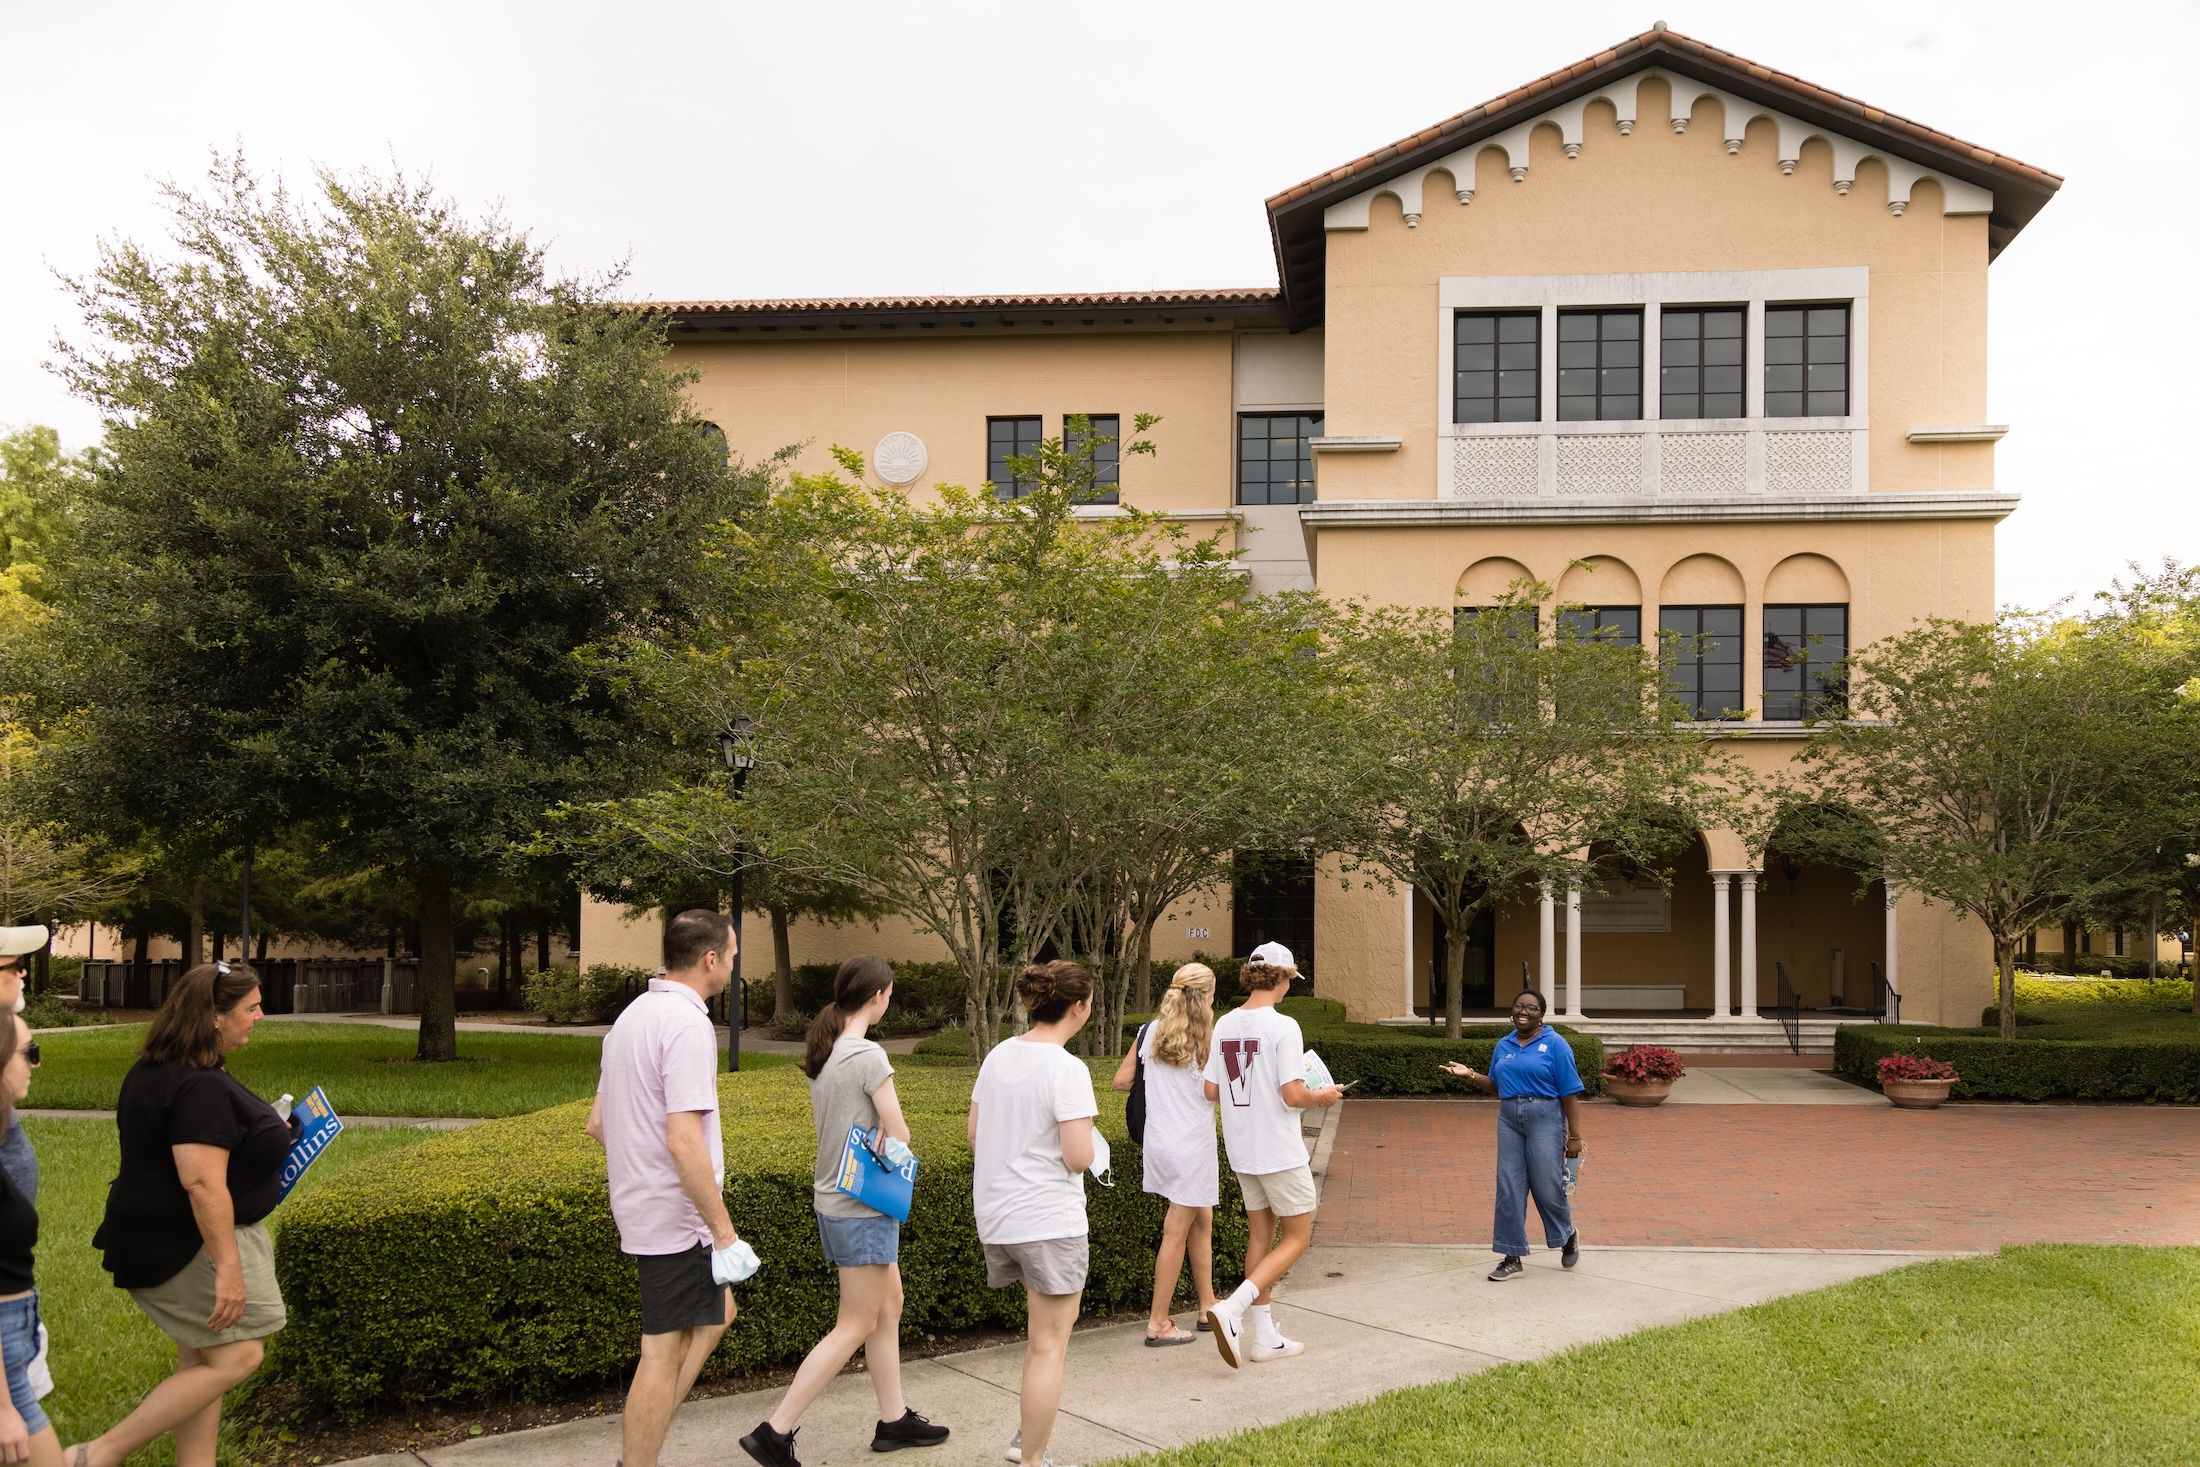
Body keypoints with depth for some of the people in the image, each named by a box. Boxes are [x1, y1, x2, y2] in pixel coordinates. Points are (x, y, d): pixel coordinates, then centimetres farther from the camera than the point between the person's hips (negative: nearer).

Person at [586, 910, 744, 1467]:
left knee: (717, 1312, 21)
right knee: (664, 1356, 1)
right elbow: (682, 1140, -27)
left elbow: (597, 1122, 17)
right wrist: (724, 1228, -22)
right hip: (677, 1217, -10)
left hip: (642, 1207, 10)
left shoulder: (633, 1016, 10)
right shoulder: (686, 1025, -20)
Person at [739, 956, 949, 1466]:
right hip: (864, 1204, -8)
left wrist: (875, 1142, -3)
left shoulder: (821, 1053, 5)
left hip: (833, 1197, 9)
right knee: (855, 1327, 1)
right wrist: (893, 1142, 4)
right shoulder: (868, 1056, -21)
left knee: (888, 1306, 18)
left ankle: (894, 1419, 28)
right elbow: (899, 1137, -16)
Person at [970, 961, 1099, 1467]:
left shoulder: (998, 1055, 4)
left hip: (996, 1215, 8)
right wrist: (1090, 1146, -1)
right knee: (1048, 1346, 5)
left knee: (1056, 1318, 26)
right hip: (1049, 1221, -8)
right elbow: (1079, 1157, -21)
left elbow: (974, 1135, 11)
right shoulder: (1067, 1069, -18)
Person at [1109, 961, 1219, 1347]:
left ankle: (1208, 1306, 28)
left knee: (1202, 1221, 20)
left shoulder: (1149, 1033, 3)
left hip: (1158, 1141, 6)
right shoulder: (1209, 1039, -12)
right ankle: (1158, 1324, 7)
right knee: (1177, 1232, 1)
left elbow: (1121, 1080, 6)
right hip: (1192, 1145, -6)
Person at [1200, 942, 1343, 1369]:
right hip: (1281, 1151, -7)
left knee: (1260, 1236, 16)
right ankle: (1232, 1310, -10)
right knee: (1296, 1238, 6)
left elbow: (1210, 1090, 5)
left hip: (1242, 1152, 7)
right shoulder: (1282, 1026, -17)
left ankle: (1264, 1335, 20)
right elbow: (1293, 1095, -21)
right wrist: (1322, 1096, -1)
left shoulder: (1224, 1025, 3)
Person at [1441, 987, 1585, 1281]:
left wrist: (1575, 1136, -10)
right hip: (1509, 1120, 5)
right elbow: (1495, 1086, 19)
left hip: (1545, 1119, -5)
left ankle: (1568, 1236, 31)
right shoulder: (1503, 1045, 12)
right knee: (1509, 1190, 3)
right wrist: (1470, 1075, 1)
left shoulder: (1555, 1044, -5)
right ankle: (1513, 1257, 10)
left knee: (1547, 1187, 1)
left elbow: (1570, 1093, -7)